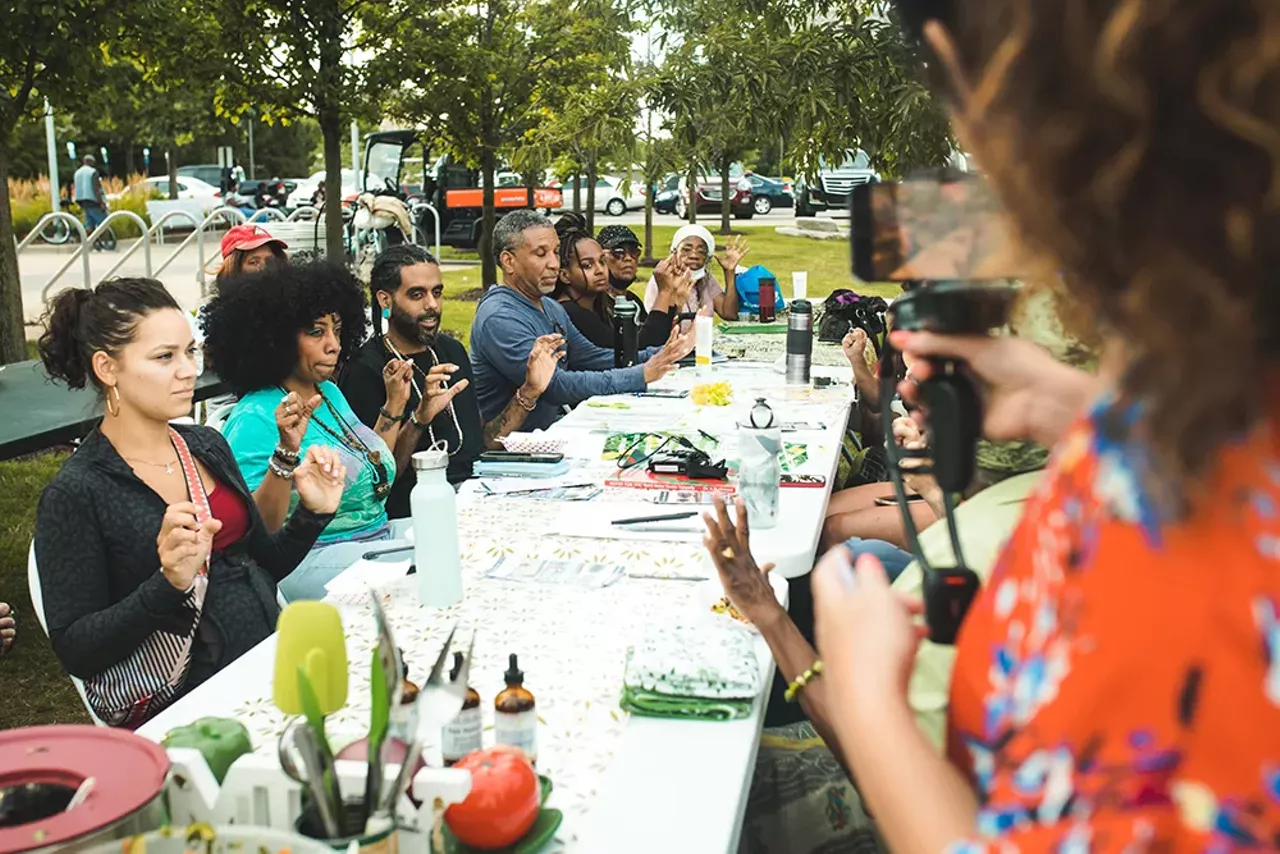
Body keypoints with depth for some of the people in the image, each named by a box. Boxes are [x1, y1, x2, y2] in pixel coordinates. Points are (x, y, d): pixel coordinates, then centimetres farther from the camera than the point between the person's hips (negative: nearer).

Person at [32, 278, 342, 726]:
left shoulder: (207, 445, 10)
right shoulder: (76, 493, -9)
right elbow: (75, 651, -10)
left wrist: (312, 512, 1)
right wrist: (169, 583, -24)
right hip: (178, 705, -6)